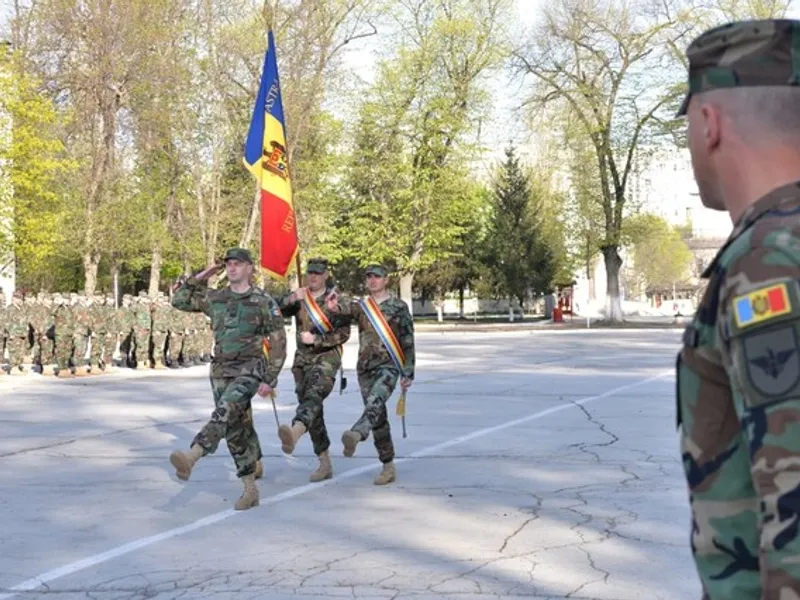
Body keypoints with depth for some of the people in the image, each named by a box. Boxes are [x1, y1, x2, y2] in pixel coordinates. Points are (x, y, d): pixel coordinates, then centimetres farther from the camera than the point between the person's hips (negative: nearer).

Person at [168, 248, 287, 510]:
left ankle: (190, 458, -47)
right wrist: (200, 278, 7)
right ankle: (250, 490, 15)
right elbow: (179, 301, 17)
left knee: (225, 412, -30)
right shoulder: (215, 298, 9)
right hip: (221, 371, 6)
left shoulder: (264, 301, -5)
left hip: (250, 369, -5)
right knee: (237, 430, 7)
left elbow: (278, 343, -5)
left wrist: (270, 379, -9)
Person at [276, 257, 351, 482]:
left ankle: (294, 433, -61)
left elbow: (344, 333, -4)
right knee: (313, 411, 8)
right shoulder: (298, 297, 12)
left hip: (326, 357, -6)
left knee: (313, 397, -31)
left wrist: (316, 339, -15)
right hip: (302, 359, 6)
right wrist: (290, 300, -24)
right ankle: (325, 464, 17)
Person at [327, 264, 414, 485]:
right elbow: (347, 310, -10)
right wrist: (335, 307, -35)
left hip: (388, 366, -5)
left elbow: (408, 342, 1)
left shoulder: (399, 307, 3)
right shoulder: (361, 306, 13)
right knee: (378, 419, 6)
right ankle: (388, 467, 14)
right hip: (365, 367, 5)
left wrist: (408, 373, -4)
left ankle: (355, 434, -59)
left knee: (375, 401, -32)